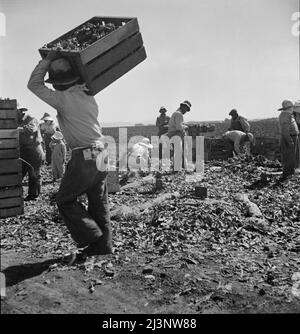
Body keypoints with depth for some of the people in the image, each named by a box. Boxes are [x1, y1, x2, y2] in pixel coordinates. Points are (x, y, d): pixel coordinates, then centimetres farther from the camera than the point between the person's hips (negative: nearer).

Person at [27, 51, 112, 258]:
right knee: (99, 203, 12)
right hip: (101, 154, 8)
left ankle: (91, 239, 5)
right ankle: (104, 246, 18)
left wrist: (49, 58, 6)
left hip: (84, 157, -8)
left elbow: (34, 84, 0)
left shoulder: (64, 99, -10)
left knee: (65, 200, 9)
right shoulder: (87, 94, 10)